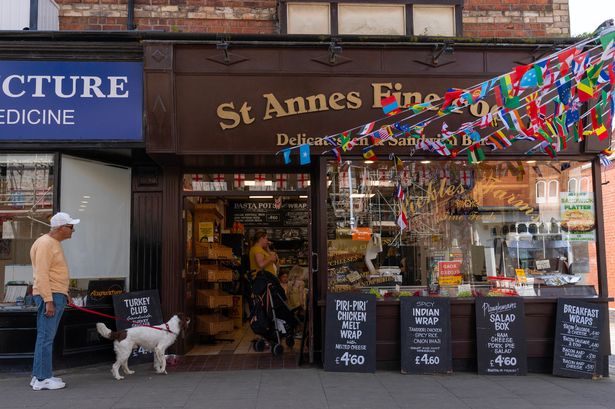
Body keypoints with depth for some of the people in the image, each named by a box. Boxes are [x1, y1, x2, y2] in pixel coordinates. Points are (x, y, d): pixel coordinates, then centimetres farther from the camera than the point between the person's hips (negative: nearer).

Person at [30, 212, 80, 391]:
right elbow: (41, 275, -19)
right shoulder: (45, 243, -13)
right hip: (49, 296, -10)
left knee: (46, 337, 13)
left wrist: (64, 294, 24)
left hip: (57, 295, 10)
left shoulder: (54, 243, 18)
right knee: (46, 337, -6)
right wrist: (48, 300, -23)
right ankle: (42, 379, -2)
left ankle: (40, 375, 20)